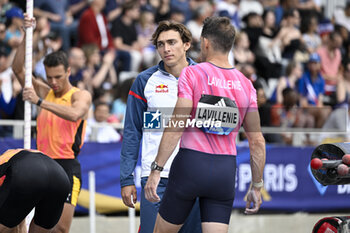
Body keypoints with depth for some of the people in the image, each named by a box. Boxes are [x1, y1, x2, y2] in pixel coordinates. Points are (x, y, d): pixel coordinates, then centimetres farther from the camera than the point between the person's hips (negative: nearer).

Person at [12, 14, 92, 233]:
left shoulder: (81, 95, -3)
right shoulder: (44, 92, 12)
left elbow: (75, 114, -25)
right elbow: (18, 69, 5)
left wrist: (40, 101, -29)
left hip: (67, 166, -5)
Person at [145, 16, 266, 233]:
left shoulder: (191, 74, -4)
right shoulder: (245, 84, 7)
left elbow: (176, 127, -13)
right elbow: (257, 141, 8)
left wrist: (156, 169, -10)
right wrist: (257, 186, 17)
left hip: (190, 165, -3)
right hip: (225, 170, 3)